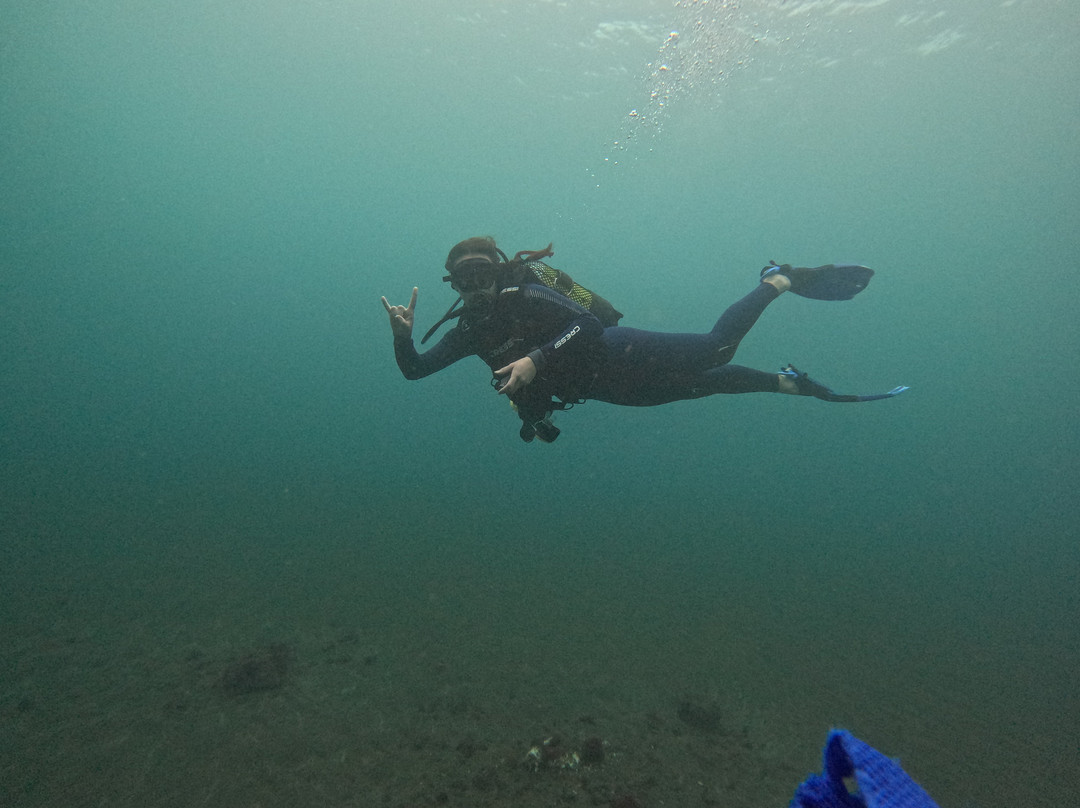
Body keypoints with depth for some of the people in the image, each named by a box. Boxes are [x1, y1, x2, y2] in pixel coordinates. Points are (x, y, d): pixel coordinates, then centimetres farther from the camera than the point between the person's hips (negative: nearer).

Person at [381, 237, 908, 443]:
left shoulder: (526, 295, -18)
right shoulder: (470, 331, 2)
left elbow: (588, 322, -27)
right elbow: (414, 369, 5)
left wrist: (536, 359, -36)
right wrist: (403, 335, -14)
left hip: (617, 356, -5)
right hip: (604, 390, 5)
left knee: (714, 350, -14)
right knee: (707, 384, 14)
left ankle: (779, 280, 12)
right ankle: (787, 383, 32)